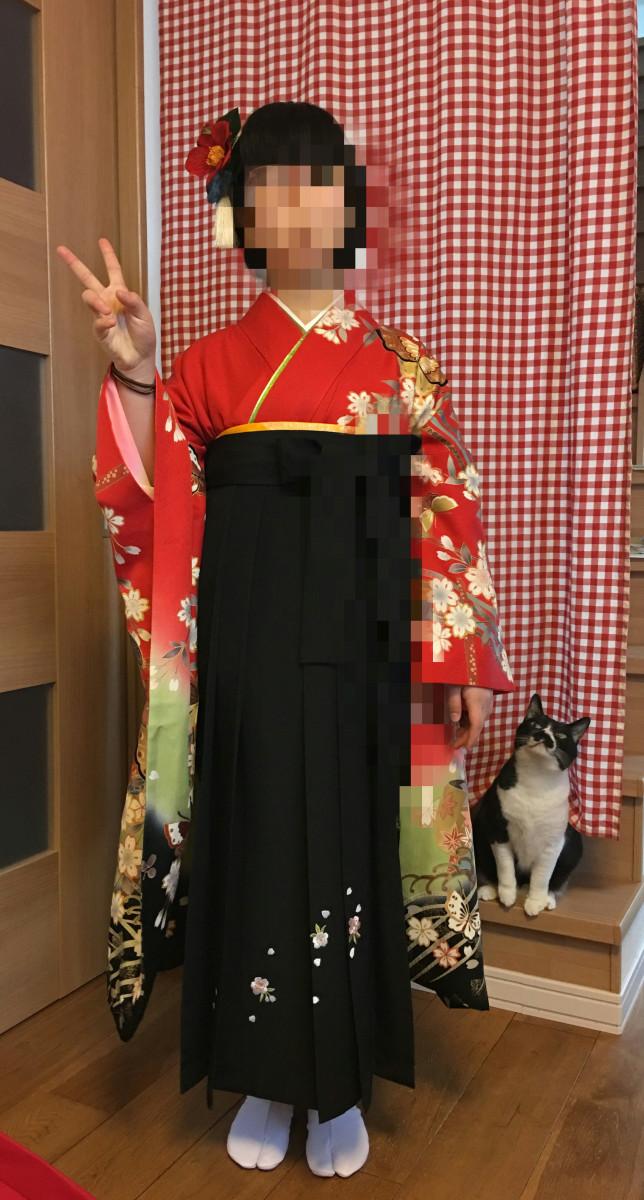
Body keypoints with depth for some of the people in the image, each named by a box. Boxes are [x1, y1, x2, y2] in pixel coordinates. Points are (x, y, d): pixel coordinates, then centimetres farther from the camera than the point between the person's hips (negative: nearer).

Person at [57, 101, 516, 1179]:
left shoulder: (401, 365, 7)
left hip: (362, 645, 0)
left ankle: (342, 1084, 28)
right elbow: (153, 511, -2)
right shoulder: (209, 363, 7)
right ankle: (264, 1077, 28)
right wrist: (132, 374, -14)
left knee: (352, 839, 6)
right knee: (253, 837, 6)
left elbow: (445, 515, 4)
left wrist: (462, 659, -2)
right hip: (247, 641, 0)